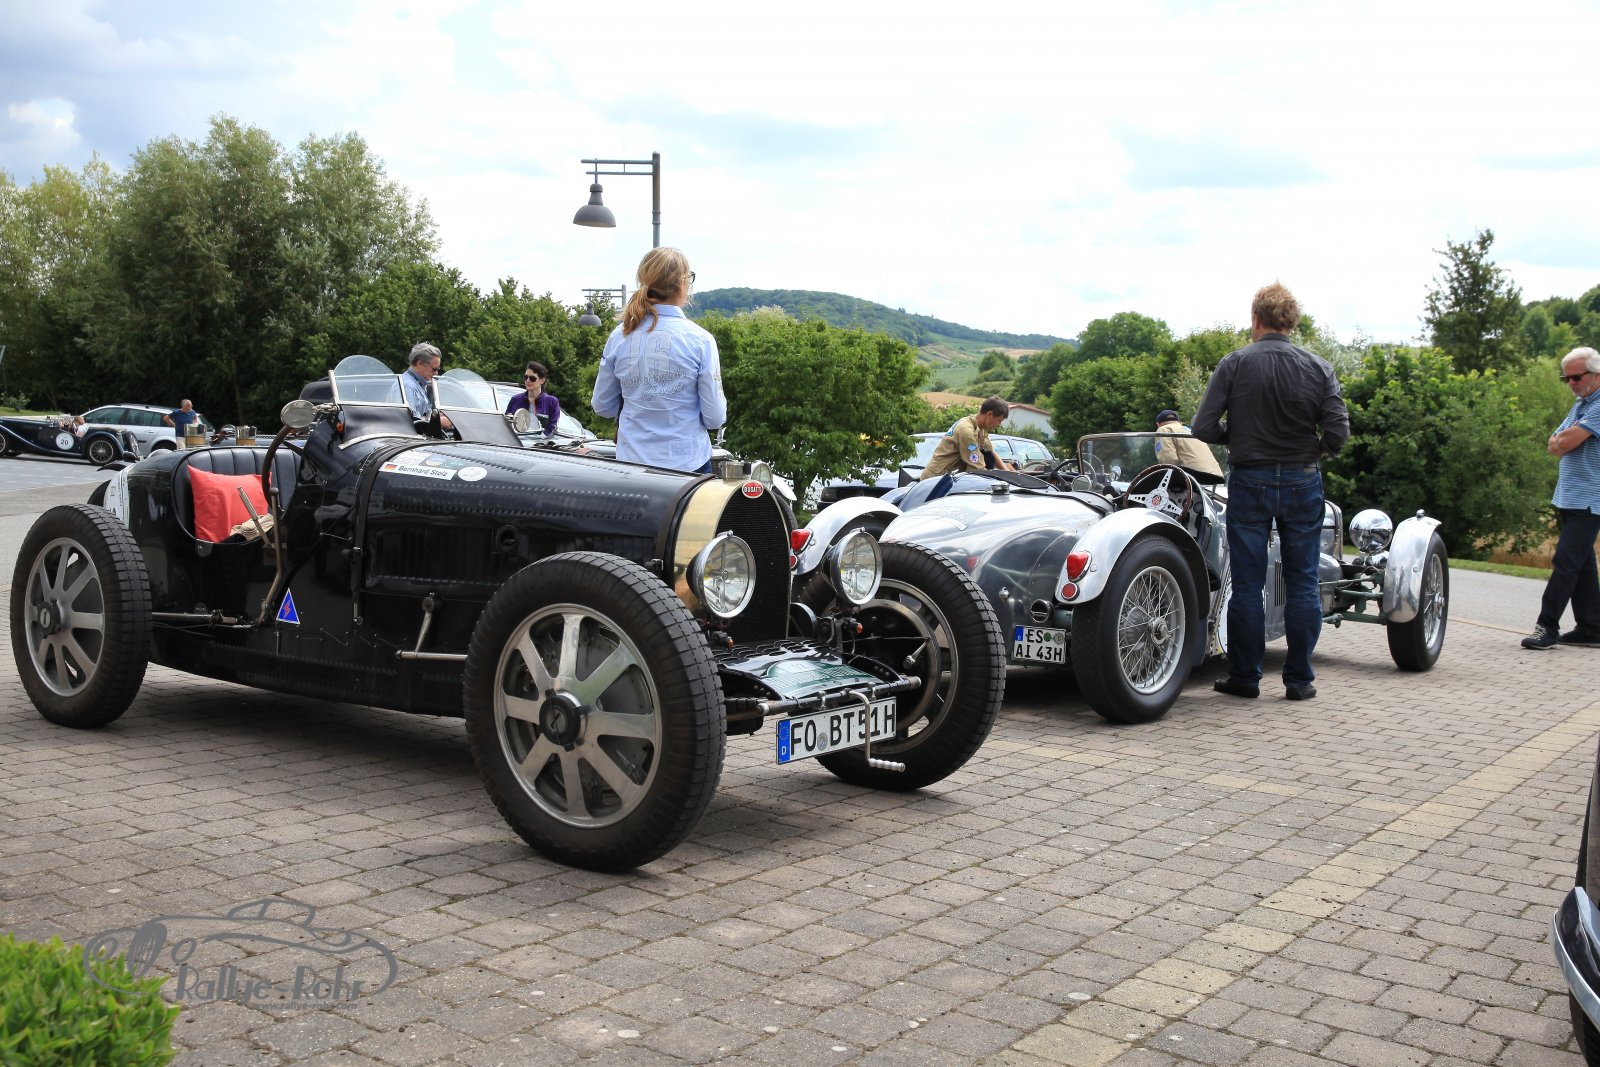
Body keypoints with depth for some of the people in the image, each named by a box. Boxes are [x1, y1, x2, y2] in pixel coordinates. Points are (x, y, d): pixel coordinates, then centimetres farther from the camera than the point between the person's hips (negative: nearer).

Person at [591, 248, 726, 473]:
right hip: (688, 462, -3)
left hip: (631, 461, 3)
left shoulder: (619, 337, -1)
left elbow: (602, 407, 8)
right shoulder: (699, 340, -10)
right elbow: (715, 417, -7)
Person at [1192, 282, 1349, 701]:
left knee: (1247, 584, 6)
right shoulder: (1319, 368, -3)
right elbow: (1338, 433, -7)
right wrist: (1313, 446, 13)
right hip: (1302, 482, 1)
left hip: (1249, 482, -1)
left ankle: (1245, 677, 13)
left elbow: (1203, 428, -11)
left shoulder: (1234, 364, -7)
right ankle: (1299, 679, 12)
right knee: (1302, 584, 9)